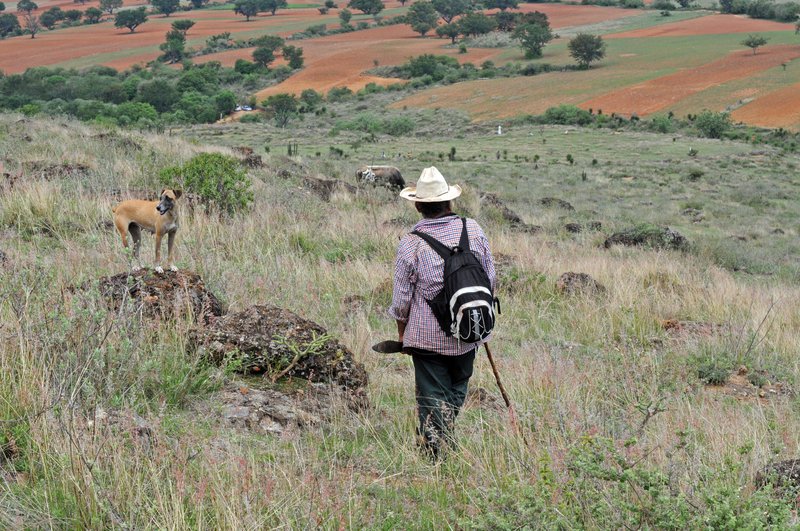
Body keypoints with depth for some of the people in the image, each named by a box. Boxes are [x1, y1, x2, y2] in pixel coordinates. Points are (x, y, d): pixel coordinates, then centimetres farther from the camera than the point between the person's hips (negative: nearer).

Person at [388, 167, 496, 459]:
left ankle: (435, 449, 5)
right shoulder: (473, 230, -4)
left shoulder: (410, 244, -13)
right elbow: (490, 277, 5)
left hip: (426, 336, -3)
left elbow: (402, 298, -7)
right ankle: (444, 434, 25)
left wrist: (402, 331, 10)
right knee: (458, 387, 23)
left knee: (433, 397, 6)